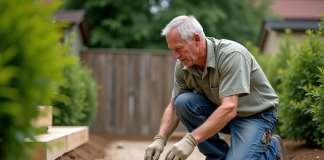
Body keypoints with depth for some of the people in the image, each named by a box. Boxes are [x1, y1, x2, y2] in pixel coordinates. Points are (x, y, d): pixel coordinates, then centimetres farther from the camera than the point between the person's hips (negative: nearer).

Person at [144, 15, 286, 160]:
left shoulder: (231, 54, -30)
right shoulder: (182, 66, -9)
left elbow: (229, 109, -38)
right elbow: (173, 108, -1)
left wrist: (191, 140, -44)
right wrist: (160, 139, -19)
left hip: (256, 115, -6)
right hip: (221, 112, 6)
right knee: (183, 101, -20)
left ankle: (272, 147, 6)